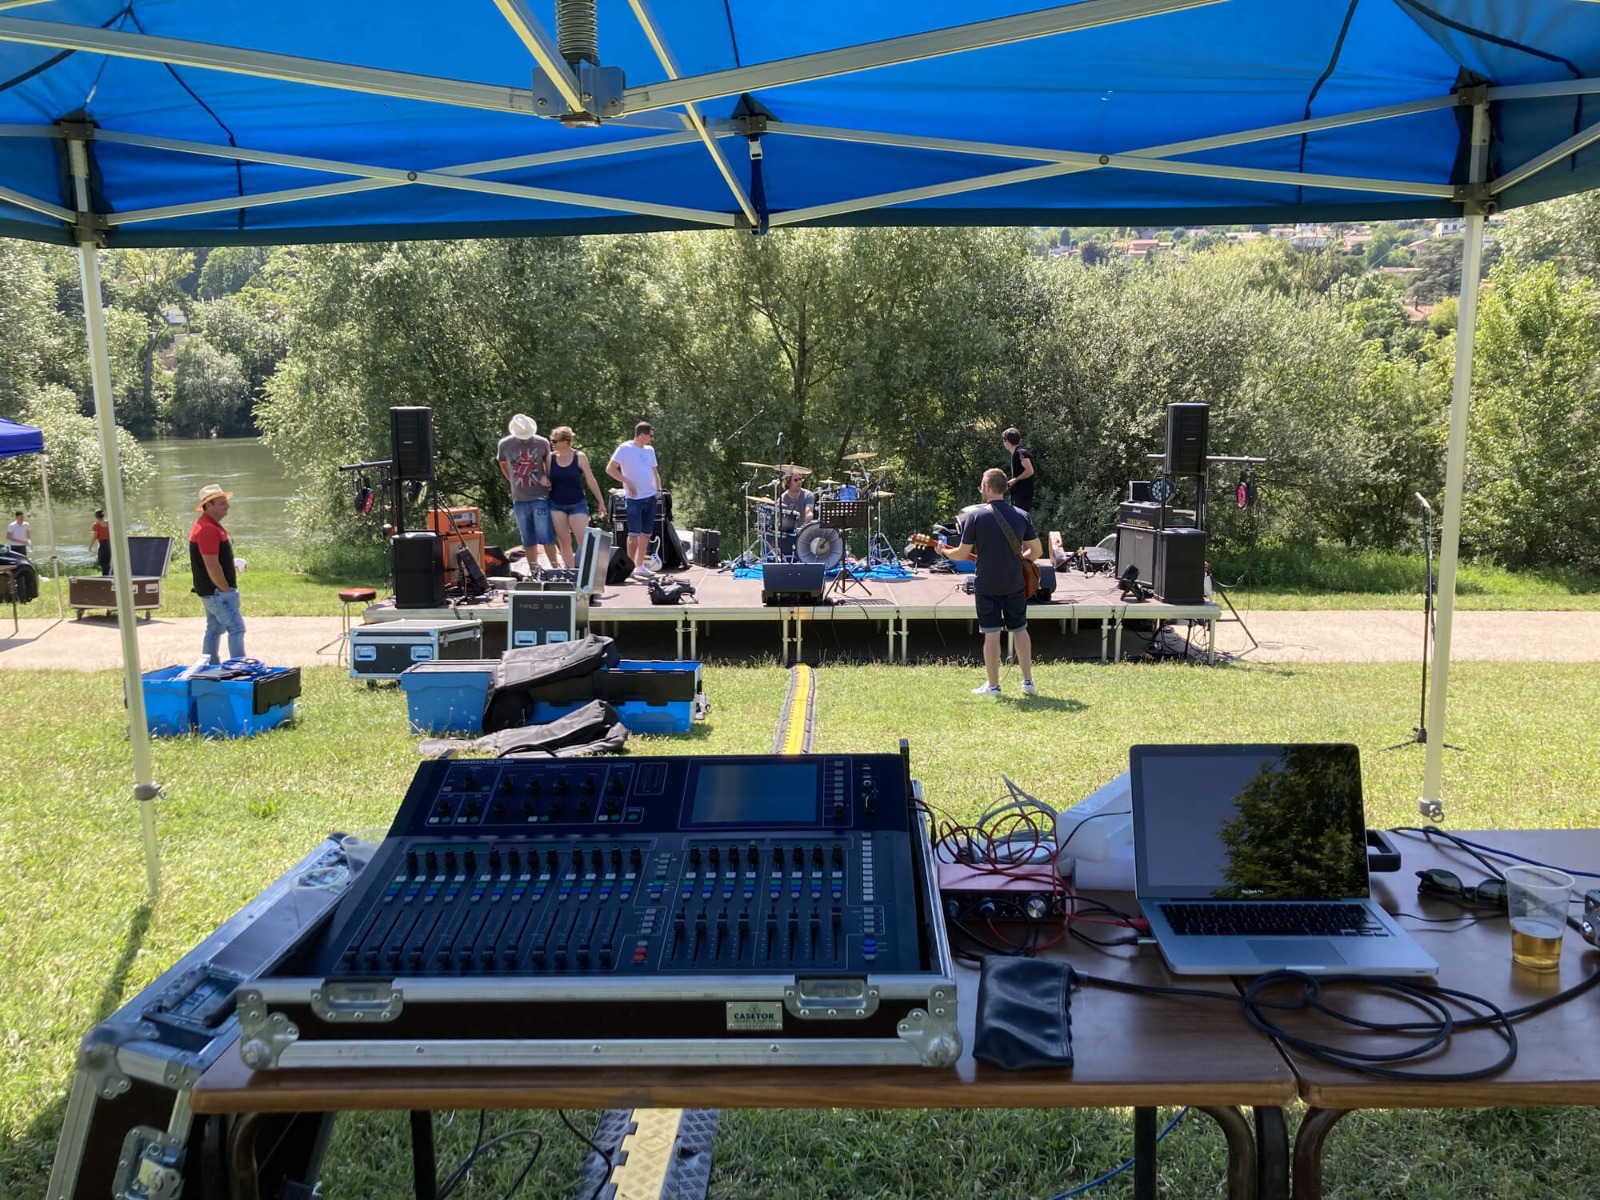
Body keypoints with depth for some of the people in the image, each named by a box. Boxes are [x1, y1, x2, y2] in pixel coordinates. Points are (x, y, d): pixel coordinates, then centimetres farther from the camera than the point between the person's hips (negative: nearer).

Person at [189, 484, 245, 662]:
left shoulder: (211, 526, 13)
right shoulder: (207, 529, -21)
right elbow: (212, 566, -24)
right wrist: (226, 589, -17)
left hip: (213, 591, 11)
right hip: (217, 590, -11)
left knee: (214, 630, 15)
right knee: (236, 628, -10)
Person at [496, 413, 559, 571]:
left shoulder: (542, 443, -6)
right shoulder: (504, 444, -2)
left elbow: (549, 463, 11)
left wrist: (546, 477, -7)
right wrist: (514, 482, 13)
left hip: (540, 497, -2)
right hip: (519, 500, 3)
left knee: (546, 537, -8)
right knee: (528, 540, 9)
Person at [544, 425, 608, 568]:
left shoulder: (580, 457, -5)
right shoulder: (551, 457, 0)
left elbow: (591, 481, 0)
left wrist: (601, 502, 2)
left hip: (577, 504, -2)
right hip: (556, 505, 2)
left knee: (584, 540, -9)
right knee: (564, 542, 3)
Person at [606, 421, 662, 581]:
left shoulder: (650, 450, 13)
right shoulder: (625, 448, -7)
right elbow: (610, 469, -11)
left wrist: (658, 489, 7)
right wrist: (628, 482, -16)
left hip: (650, 497, 7)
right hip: (634, 498, -6)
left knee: (646, 534, 9)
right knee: (634, 534, -8)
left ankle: (640, 566, 17)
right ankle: (632, 568, -4)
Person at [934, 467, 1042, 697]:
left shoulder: (974, 515, -11)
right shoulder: (1021, 515, -1)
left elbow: (962, 553, -9)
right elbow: (1037, 551, 1)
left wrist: (943, 551, 11)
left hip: (987, 585, -3)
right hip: (1015, 583, 3)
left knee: (991, 633, 2)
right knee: (1020, 629, 15)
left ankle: (993, 686, 7)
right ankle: (1028, 681, 16)